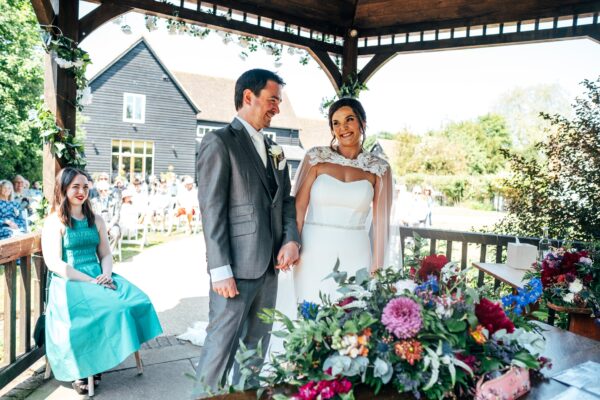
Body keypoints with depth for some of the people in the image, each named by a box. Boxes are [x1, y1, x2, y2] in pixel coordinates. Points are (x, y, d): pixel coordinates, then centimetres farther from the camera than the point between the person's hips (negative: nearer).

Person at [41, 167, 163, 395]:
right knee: (103, 311, -33)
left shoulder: (96, 220, 17)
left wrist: (105, 275, -7)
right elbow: (54, 263, -8)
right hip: (69, 283, -5)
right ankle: (80, 372, -11)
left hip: (99, 279, 5)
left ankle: (108, 357, -10)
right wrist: (90, 281, -16)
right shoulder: (54, 222, 1)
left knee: (138, 301, -21)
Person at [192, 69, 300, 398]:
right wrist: (220, 270, -16)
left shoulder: (272, 148, 16)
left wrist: (291, 239, -3)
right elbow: (211, 210, -13)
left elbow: (285, 199, 15)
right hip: (237, 266, -7)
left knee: (257, 345, 16)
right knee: (221, 344, 1)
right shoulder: (219, 142, -7)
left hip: (269, 265, 8)